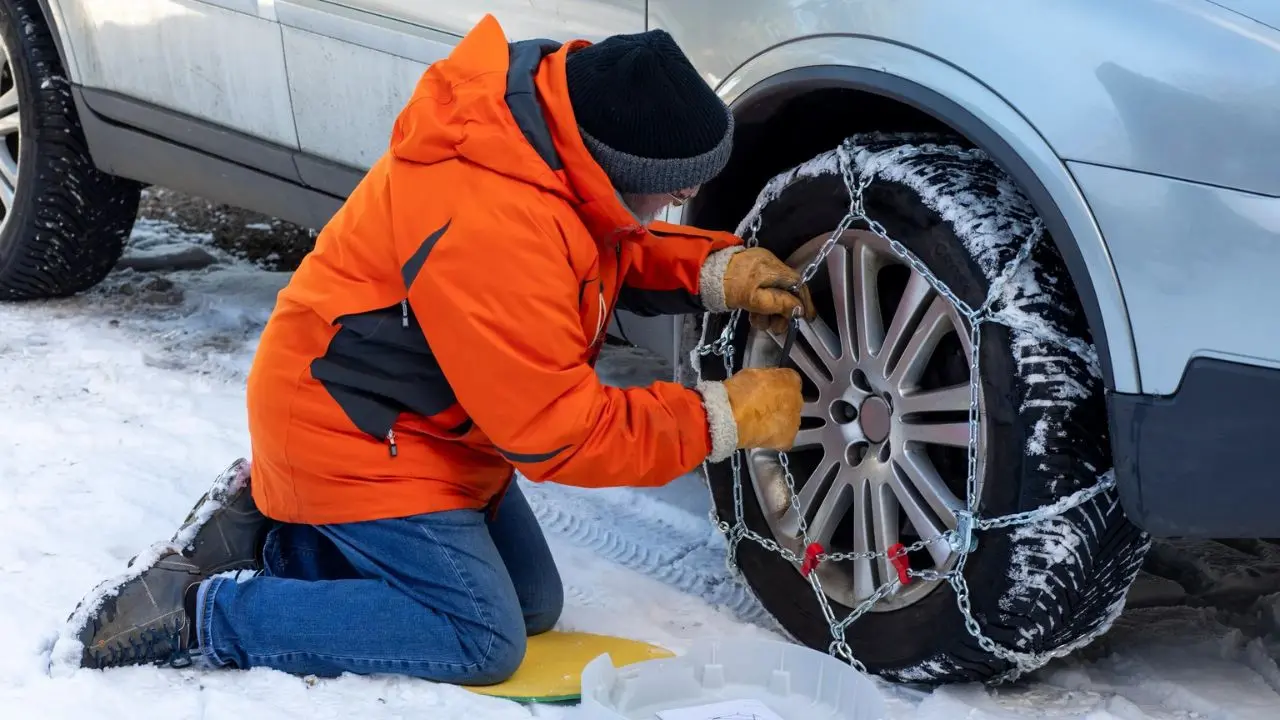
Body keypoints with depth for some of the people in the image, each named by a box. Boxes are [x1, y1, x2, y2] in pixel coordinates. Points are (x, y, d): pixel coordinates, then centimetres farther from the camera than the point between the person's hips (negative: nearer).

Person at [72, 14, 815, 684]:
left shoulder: (551, 114, -10)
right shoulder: (490, 227, -37)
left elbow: (615, 249, 10)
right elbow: (555, 433, -29)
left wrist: (715, 272, -9)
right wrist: (721, 418, -22)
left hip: (412, 417, 10)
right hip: (352, 436, -10)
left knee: (532, 605, 15)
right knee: (482, 640, -10)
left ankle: (277, 538, 19)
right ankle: (200, 612, -4)